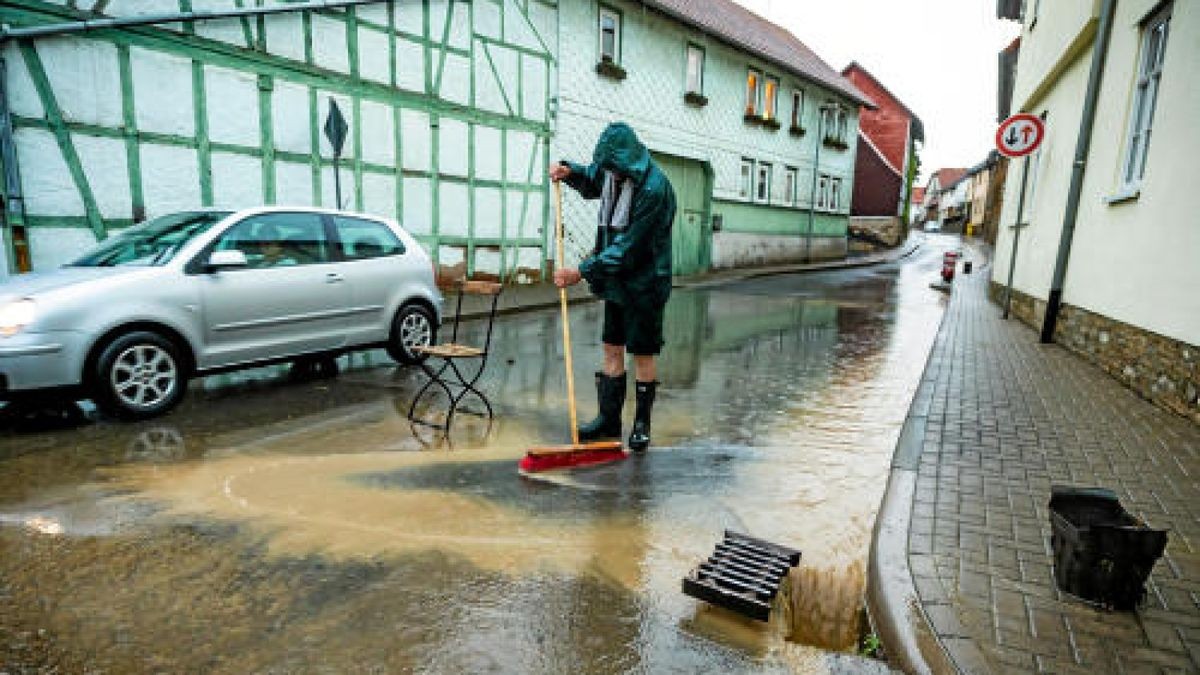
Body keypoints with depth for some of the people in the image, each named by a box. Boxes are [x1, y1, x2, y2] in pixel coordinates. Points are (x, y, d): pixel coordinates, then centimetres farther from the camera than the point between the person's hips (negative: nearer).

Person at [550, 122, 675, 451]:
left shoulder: (653, 188, -21)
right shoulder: (613, 172, 4)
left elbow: (628, 247, -24)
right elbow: (591, 181, 30)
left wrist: (583, 271, -23)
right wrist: (569, 171, 7)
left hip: (644, 282, -8)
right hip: (616, 279, 8)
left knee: (643, 354, 2)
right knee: (612, 349, 11)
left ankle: (642, 424, 17)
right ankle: (609, 418, 23)